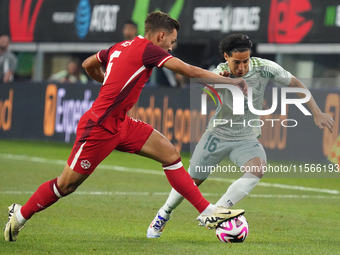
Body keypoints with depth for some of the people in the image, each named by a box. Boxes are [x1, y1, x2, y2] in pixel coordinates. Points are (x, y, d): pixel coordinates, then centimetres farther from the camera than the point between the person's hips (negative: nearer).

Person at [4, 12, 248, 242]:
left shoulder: (120, 47, 9)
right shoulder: (147, 49, -15)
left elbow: (88, 65, 24)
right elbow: (189, 70, -19)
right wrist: (231, 81, -13)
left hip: (120, 124, 10)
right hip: (99, 127, -10)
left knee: (170, 153, 0)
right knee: (66, 185, 2)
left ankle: (207, 212, 0)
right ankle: (20, 215, 23)